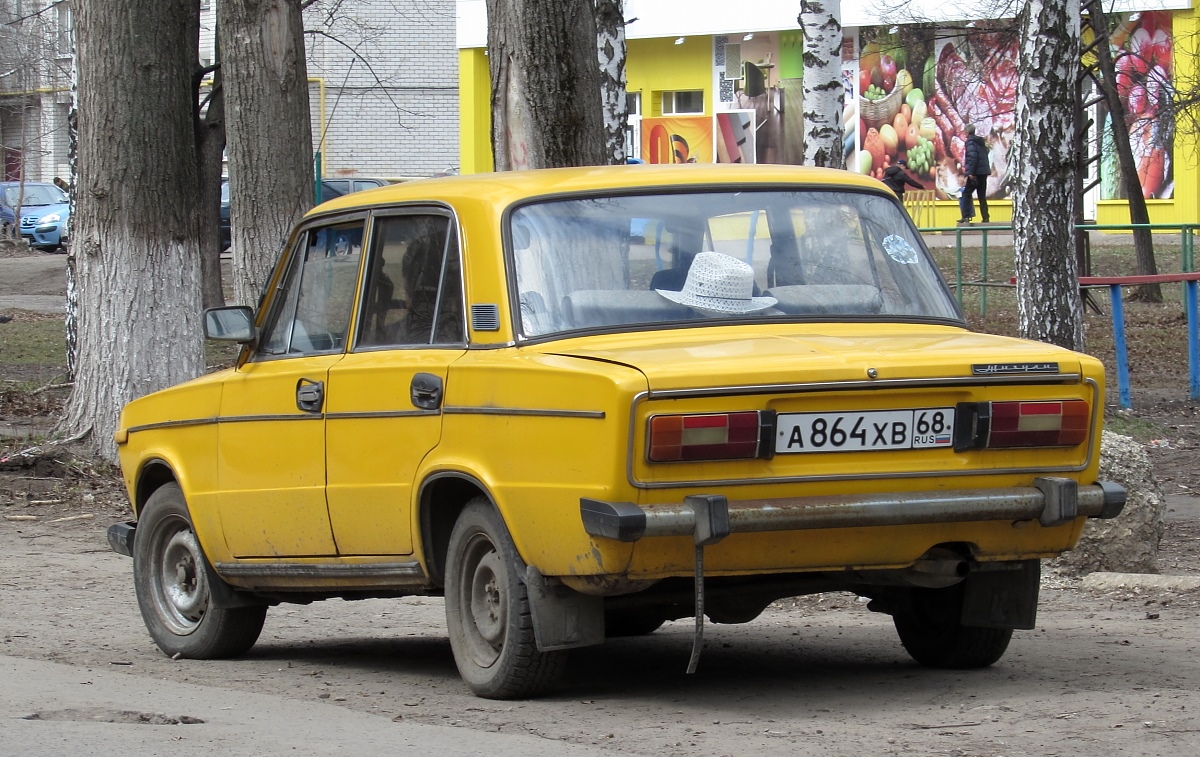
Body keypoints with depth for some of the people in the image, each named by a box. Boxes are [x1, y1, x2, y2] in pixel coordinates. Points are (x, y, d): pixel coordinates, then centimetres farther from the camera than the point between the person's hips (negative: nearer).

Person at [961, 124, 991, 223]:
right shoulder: (981, 141, 17)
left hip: (975, 173, -8)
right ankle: (985, 218, 5)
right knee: (982, 196, 10)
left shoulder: (970, 142, -9)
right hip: (984, 172, 8)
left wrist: (971, 172, -20)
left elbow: (972, 157, -19)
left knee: (967, 193, -2)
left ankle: (966, 216, -9)